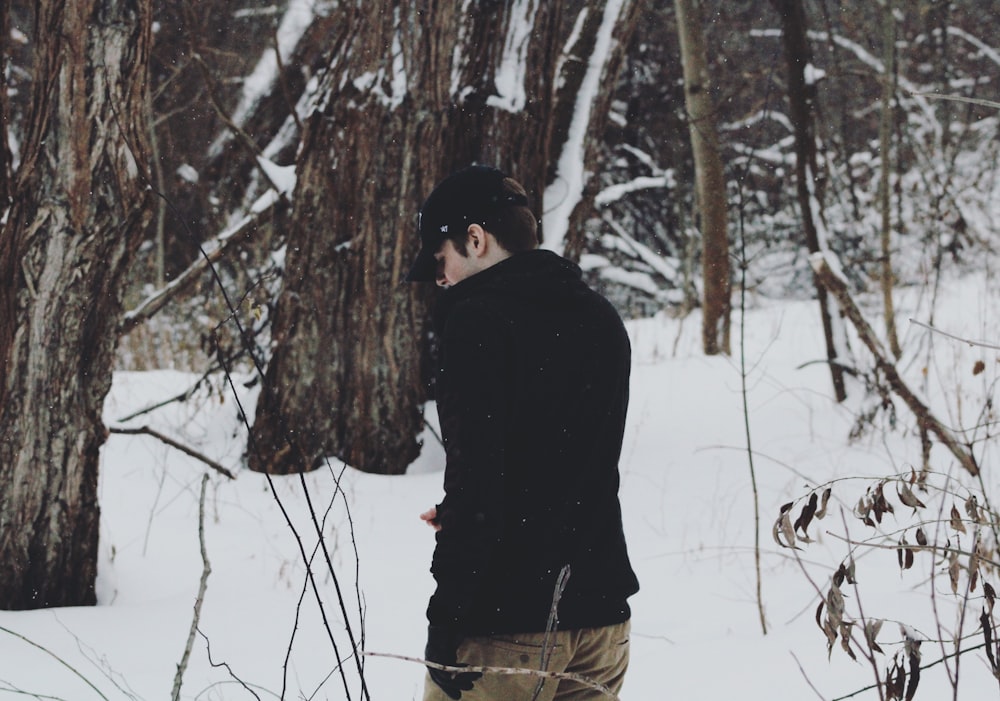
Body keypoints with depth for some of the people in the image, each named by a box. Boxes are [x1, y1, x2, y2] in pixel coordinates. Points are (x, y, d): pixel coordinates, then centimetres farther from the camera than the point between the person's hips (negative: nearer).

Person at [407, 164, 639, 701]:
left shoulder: (476, 318, -11)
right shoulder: (601, 319, 12)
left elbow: (474, 473, -18)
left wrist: (447, 617, -14)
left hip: (506, 624, -7)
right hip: (601, 609, 7)